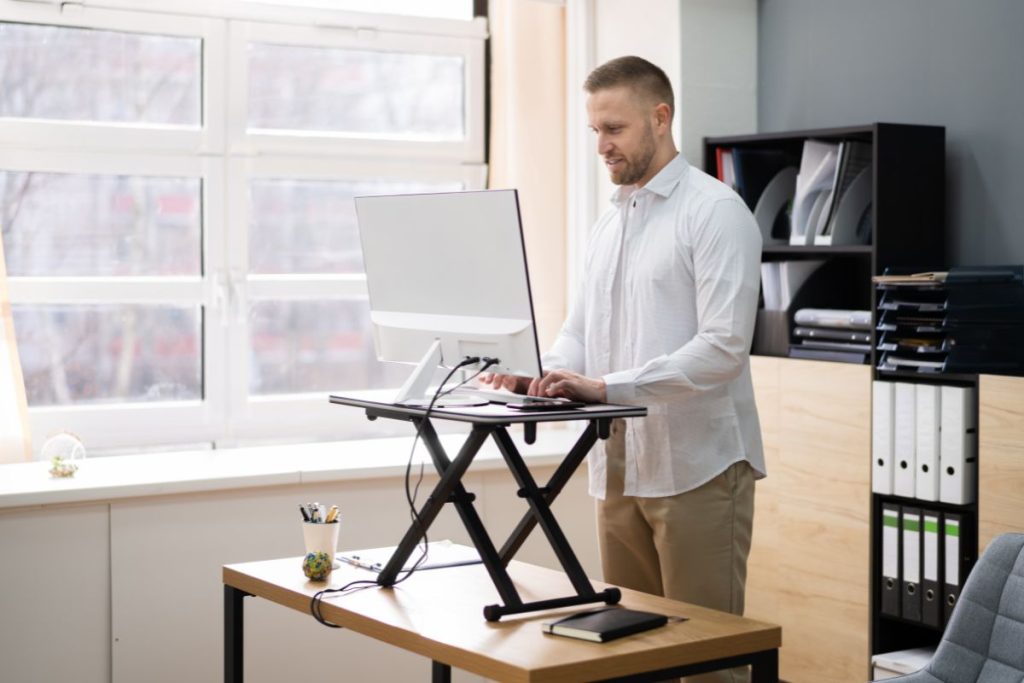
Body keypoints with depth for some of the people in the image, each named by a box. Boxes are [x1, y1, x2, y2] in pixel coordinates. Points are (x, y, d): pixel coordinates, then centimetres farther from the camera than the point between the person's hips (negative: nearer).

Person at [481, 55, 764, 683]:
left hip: (697, 467, -7)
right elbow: (579, 333, 16)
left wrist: (609, 386, -24)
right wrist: (541, 372, -6)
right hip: (619, 468, 7)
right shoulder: (609, 224, 16)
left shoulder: (716, 212, -8)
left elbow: (724, 346, -18)